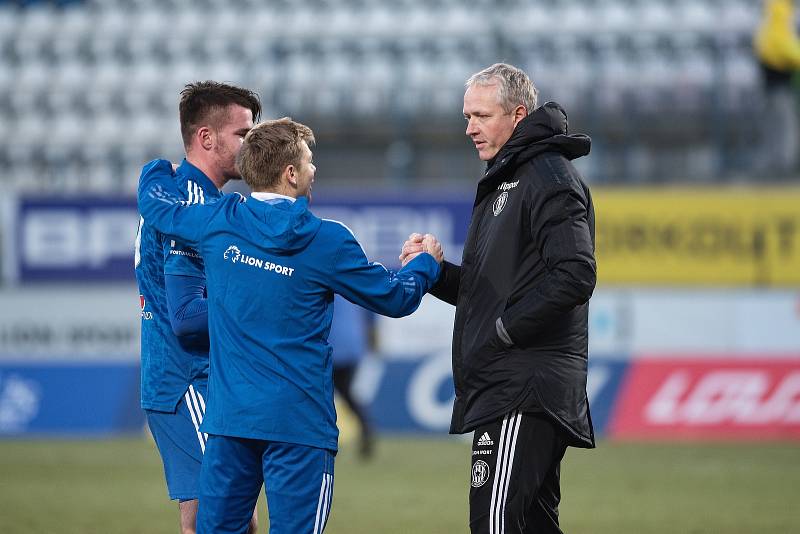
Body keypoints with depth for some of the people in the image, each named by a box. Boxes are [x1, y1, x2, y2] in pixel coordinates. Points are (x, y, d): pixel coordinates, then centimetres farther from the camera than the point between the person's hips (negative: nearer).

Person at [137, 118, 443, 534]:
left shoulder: (218, 223, 2)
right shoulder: (327, 241, -6)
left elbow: (155, 202, 21)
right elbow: (394, 298, 5)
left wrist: (159, 169, 44)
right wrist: (426, 262, 26)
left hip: (228, 417, 4)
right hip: (298, 421, -4)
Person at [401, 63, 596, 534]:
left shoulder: (551, 179, -10)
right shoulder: (502, 182, 23)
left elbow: (574, 276, -22)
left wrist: (505, 328, -17)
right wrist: (435, 269, 8)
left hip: (525, 390, -11)